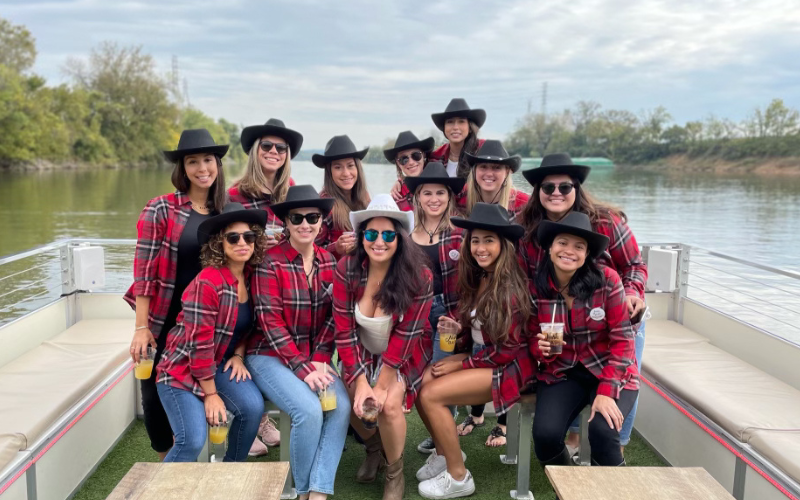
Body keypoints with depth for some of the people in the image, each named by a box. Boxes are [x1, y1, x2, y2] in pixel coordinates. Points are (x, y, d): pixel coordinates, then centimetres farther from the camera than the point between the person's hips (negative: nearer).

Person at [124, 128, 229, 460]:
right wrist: (141, 328, -14)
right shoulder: (161, 209, -9)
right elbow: (144, 269, -11)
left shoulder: (225, 211, 4)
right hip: (165, 323, -3)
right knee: (156, 394, 6)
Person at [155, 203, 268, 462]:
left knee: (253, 407, -18)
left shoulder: (252, 276, -2)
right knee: (193, 441, -19)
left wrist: (238, 355, -6)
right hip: (182, 368, -6)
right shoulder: (207, 283, -24)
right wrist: (211, 394, -17)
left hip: (219, 364, 6)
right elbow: (199, 344, -22)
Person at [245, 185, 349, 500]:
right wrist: (303, 369, -20)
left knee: (341, 406, -21)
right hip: (270, 356, -4)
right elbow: (271, 323, -15)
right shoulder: (270, 262, -11)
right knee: (310, 410, -26)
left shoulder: (329, 261, 4)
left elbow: (332, 318, 3)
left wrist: (320, 361, -10)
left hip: (314, 357, 5)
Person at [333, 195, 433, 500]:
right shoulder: (346, 269, -16)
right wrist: (360, 381, -21)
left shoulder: (419, 278, -22)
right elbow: (344, 330, -15)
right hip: (362, 355, 3)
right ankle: (374, 449, 17)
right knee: (349, 401, -20)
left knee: (389, 405, -26)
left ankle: (395, 475, 3)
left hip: (403, 358, -2)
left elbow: (404, 338, -20)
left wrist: (381, 386, -22)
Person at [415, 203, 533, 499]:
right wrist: (458, 327, -5)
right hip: (482, 357, 8)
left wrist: (459, 364, -13)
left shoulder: (509, 286, -20)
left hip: (509, 367, -8)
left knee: (431, 394, -19)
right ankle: (444, 452, 13)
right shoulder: (476, 279, 4)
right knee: (419, 381, -8)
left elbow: (507, 350, -19)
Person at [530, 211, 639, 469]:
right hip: (561, 374, 2)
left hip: (610, 373, -2)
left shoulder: (607, 280, -15)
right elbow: (532, 339, 4)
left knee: (602, 431, -28)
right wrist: (540, 348, -21)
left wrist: (606, 391, -20)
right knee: (545, 434, -21)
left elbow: (622, 340, -13)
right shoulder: (536, 288, -8)